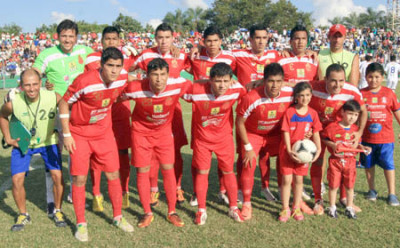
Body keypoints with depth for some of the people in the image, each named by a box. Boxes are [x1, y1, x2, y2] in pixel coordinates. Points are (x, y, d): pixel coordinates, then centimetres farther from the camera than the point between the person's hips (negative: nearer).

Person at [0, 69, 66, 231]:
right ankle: (23, 215, 18)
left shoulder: (53, 98, -28)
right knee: (17, 179, -7)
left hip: (47, 141, 0)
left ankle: (58, 211, 14)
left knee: (57, 175, -10)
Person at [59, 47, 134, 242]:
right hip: (79, 134, -4)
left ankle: (117, 217, 24)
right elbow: (64, 103, -13)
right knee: (79, 179, -1)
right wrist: (66, 134, -13)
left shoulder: (123, 78, -12)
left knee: (113, 175, 6)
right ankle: (81, 223, 16)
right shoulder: (84, 81, -25)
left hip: (104, 133, 4)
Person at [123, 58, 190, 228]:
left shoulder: (178, 85, -25)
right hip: (141, 132, -1)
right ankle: (147, 213, 21)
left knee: (168, 170, 2)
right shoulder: (135, 88, -27)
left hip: (164, 131, 1)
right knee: (142, 172, 3)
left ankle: (172, 212, 19)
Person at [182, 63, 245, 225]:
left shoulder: (236, 90, -21)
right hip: (202, 138, -1)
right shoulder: (196, 91, -27)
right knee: (202, 172, 5)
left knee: (228, 171, 11)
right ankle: (201, 210, 21)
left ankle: (233, 208, 28)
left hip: (224, 137, 1)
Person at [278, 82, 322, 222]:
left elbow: (315, 133, 3)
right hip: (287, 151, -3)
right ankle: (285, 209, 13)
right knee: (286, 179, 0)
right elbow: (286, 132, -11)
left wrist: (318, 149, -8)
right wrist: (289, 151, -18)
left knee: (299, 179, 10)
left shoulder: (313, 113, -2)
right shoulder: (289, 112, -11)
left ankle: (296, 208, 24)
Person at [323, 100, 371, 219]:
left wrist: (362, 147, -6)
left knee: (350, 186, 11)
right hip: (335, 161, -3)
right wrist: (332, 145, -17)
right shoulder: (332, 127, -11)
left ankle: (349, 208, 27)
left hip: (350, 161, 3)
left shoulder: (355, 129, 2)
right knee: (334, 185, 7)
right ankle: (332, 207, 23)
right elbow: (323, 138, -2)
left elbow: (356, 143, 13)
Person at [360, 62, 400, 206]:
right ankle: (372, 190, 32)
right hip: (366, 137, 1)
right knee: (369, 164, 13)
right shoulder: (361, 94, -3)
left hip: (386, 138, -1)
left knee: (388, 164, 4)